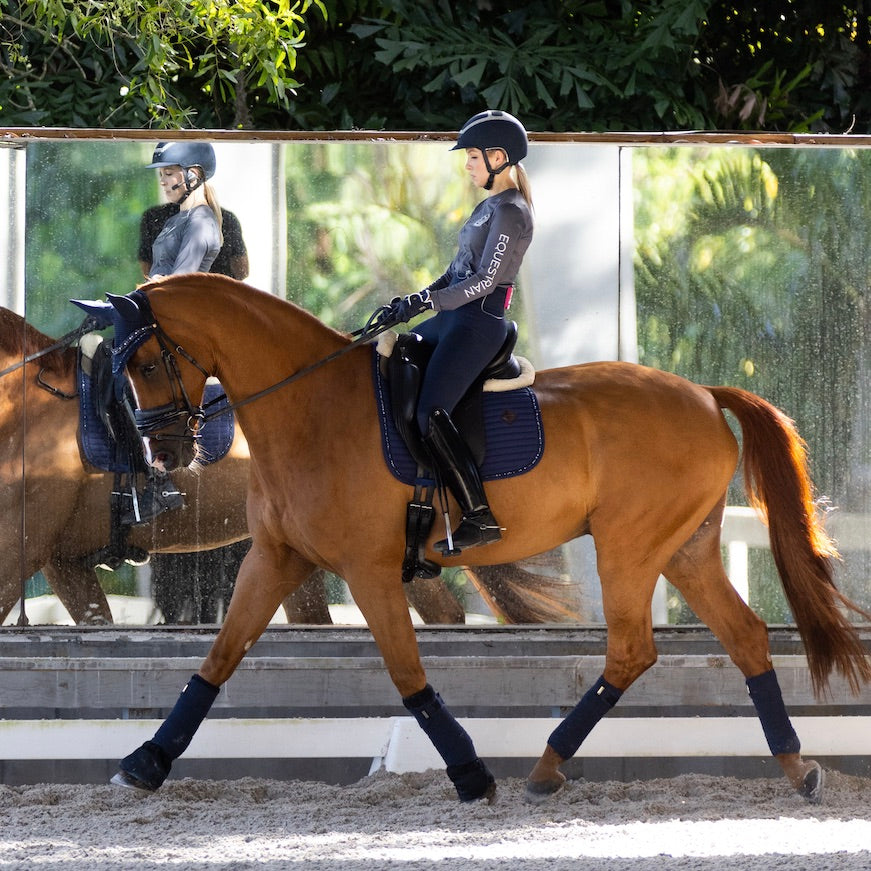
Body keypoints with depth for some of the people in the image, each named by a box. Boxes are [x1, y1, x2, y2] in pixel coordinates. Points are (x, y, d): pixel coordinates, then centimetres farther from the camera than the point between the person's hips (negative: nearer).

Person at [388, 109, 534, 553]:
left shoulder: (510, 213, -14)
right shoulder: (490, 205, 17)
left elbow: (484, 280, -20)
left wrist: (426, 302, -20)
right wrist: (418, 299, 12)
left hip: (479, 323, -11)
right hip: (456, 317, 11)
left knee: (430, 414, -21)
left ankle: (480, 517, -20)